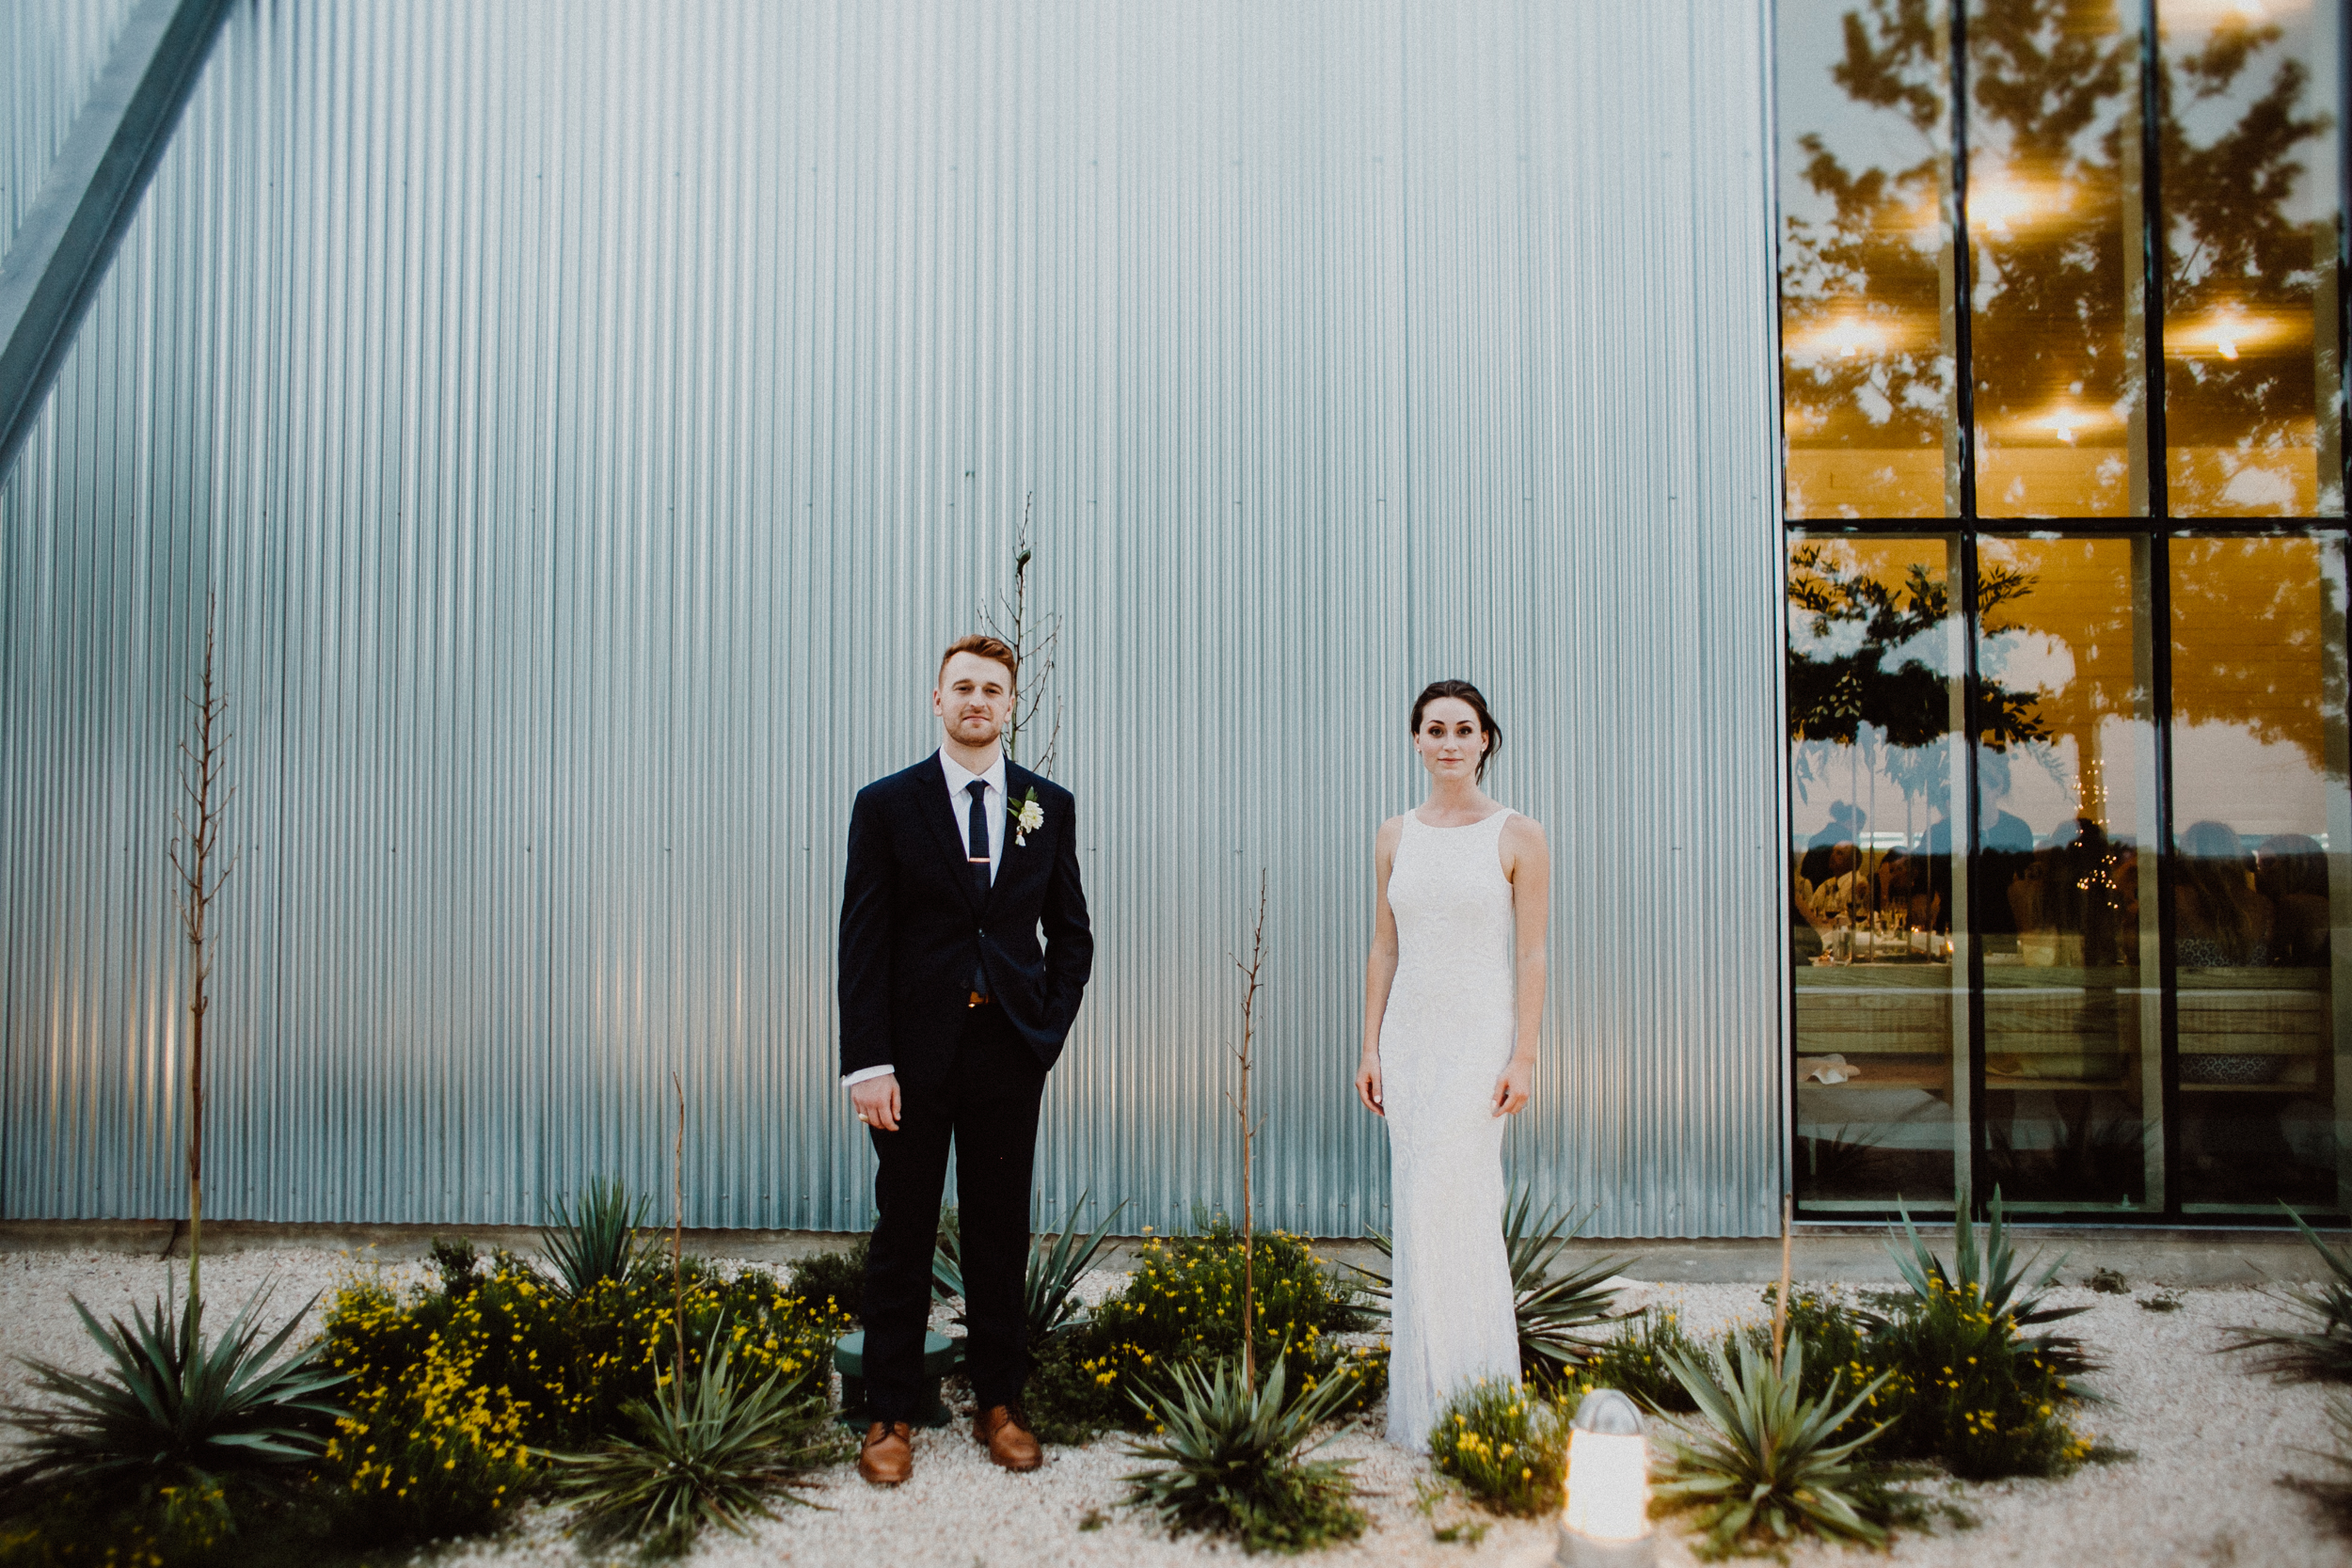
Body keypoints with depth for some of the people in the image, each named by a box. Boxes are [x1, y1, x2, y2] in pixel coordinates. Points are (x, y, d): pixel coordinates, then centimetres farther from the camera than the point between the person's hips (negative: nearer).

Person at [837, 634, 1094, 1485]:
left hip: (1009, 1055, 2)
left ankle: (1000, 1405, 25)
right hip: (916, 1055, -2)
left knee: (1001, 1236, 11)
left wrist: (1048, 1029, 0)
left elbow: (1071, 932, 12)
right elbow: (863, 942, -4)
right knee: (903, 1236, 7)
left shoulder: (1050, 806, 6)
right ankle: (889, 1416, 20)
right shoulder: (887, 803, 0)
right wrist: (868, 1063, -11)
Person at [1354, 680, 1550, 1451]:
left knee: (1447, 1205, -9)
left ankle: (1460, 1397, 5)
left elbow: (1530, 955, -6)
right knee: (1418, 1206, 7)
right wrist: (1371, 1048, 6)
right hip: (1409, 1034, 5)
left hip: (1479, 1036, -4)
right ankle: (1423, 1397, 19)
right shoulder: (1394, 837, 8)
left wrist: (1523, 1057, -11)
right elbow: (1383, 950, 10)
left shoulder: (1517, 837, -4)